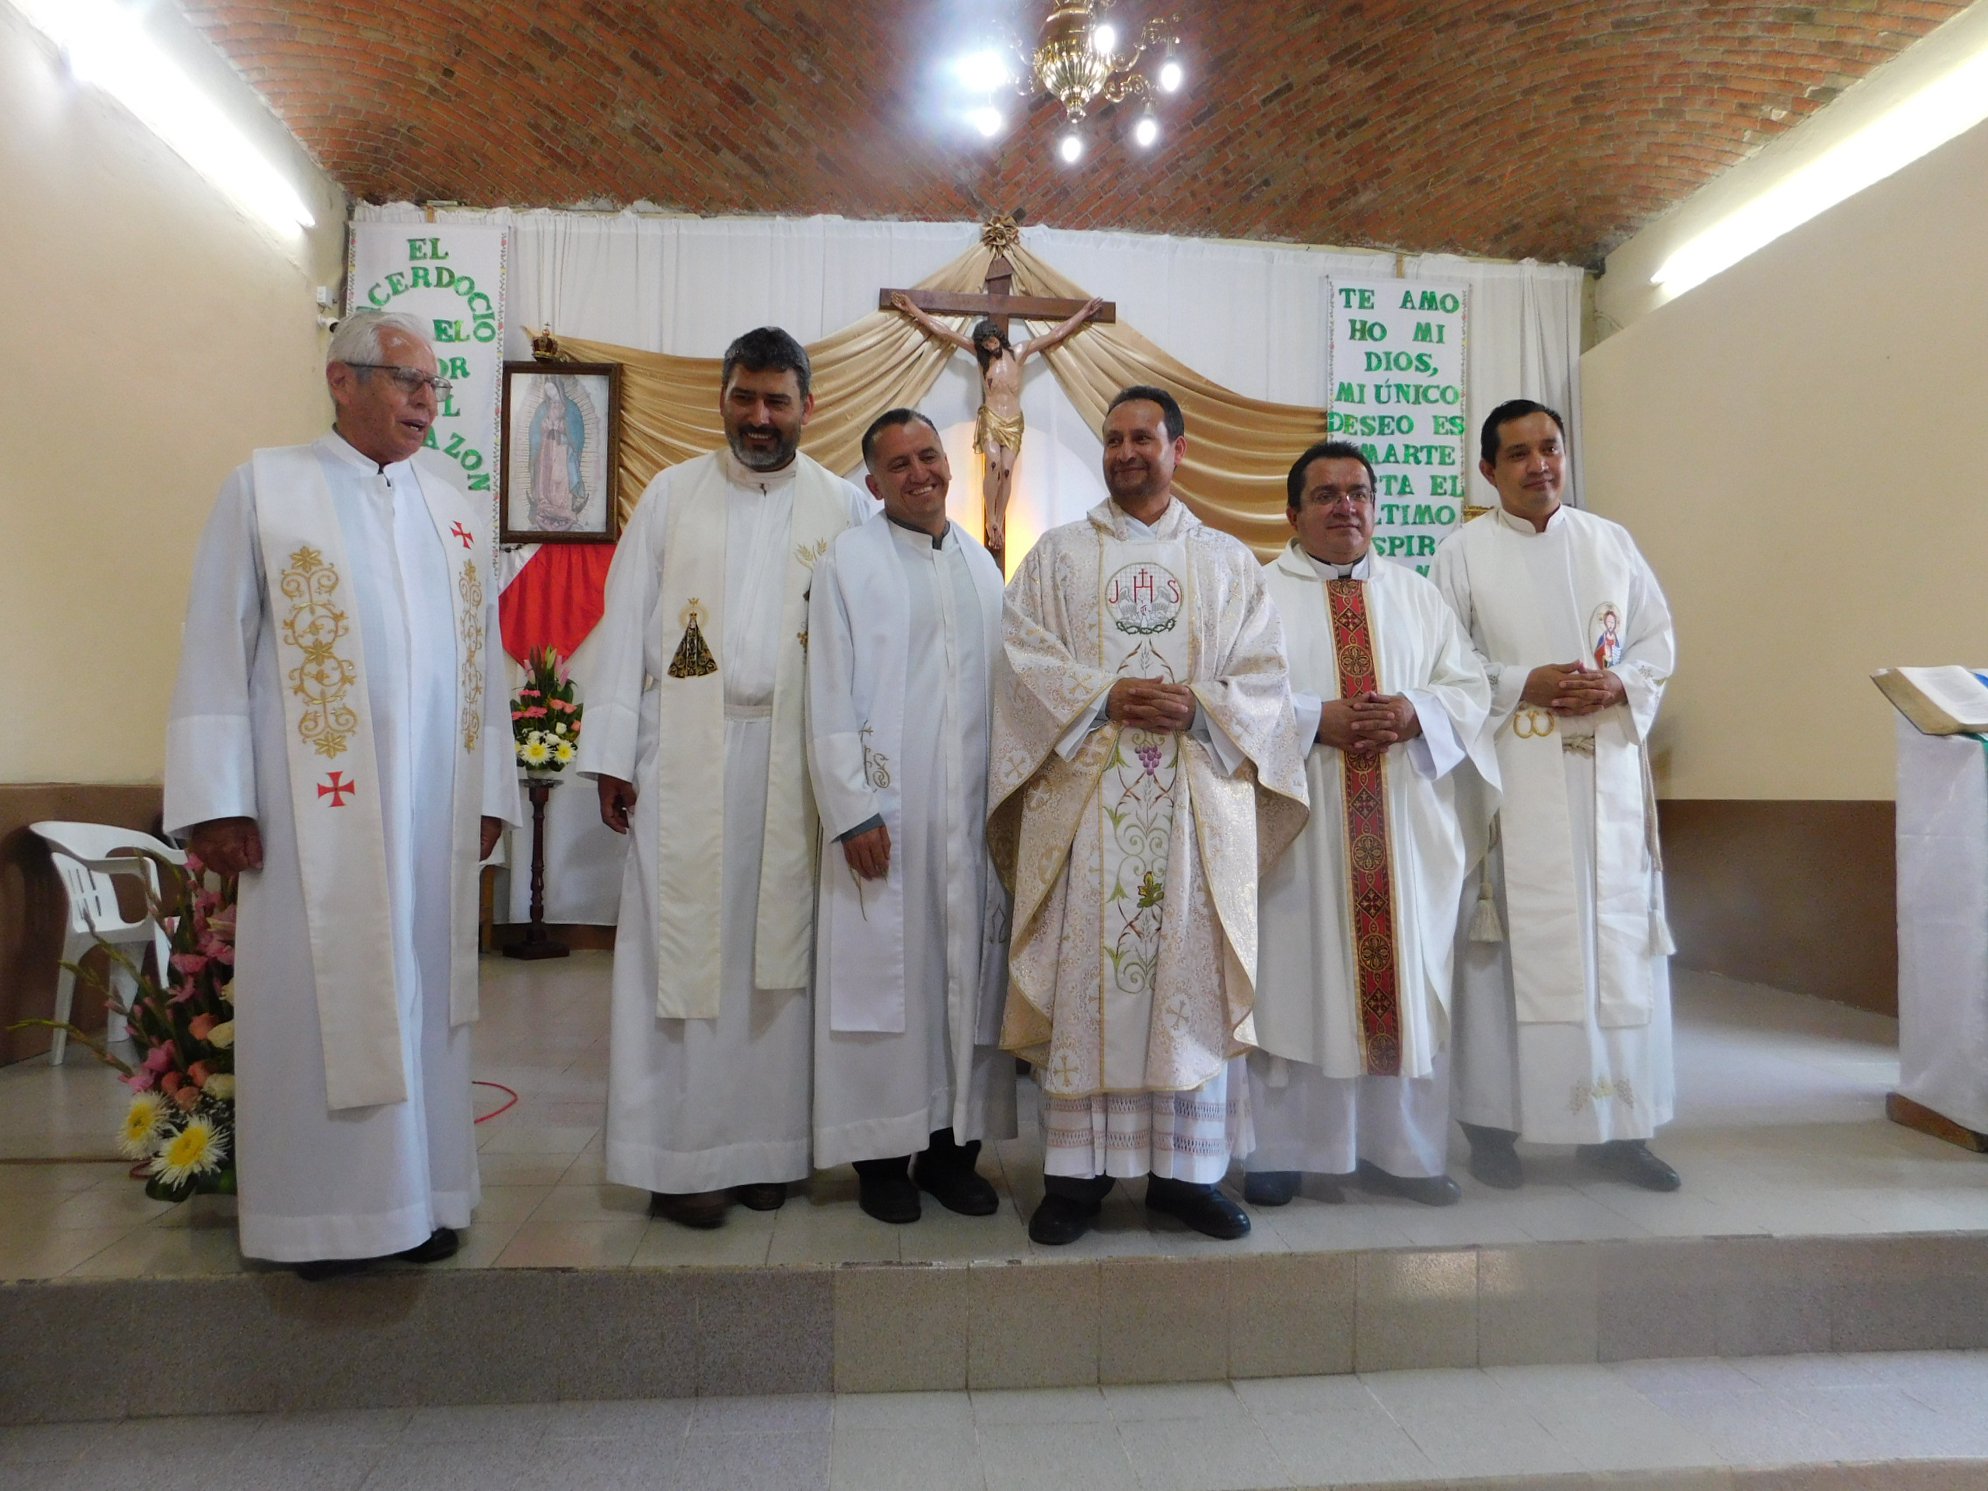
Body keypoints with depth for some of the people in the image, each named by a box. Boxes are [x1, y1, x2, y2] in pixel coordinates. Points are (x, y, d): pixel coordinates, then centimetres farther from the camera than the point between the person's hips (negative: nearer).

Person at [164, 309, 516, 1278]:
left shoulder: (453, 505, 14)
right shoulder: (266, 486, 3)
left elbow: (481, 656, 11)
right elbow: (217, 647, -2)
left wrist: (490, 789, 7)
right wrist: (216, 800, -8)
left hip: (434, 809, 4)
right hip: (317, 809, -4)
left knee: (422, 994, 9)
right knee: (324, 997, 3)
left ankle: (417, 1191, 21)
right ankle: (326, 1206, 18)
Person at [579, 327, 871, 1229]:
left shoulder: (845, 509, 7)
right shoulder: (672, 495, 9)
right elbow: (626, 623, 5)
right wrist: (611, 754, -1)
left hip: (795, 759, 0)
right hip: (686, 755, 0)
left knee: (777, 947, 4)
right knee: (681, 944, 1)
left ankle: (763, 1145, 17)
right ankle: (679, 1154, 12)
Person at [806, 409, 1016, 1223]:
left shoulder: (981, 566, 14)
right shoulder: (849, 560, 1)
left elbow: (1004, 688, 13)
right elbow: (830, 698, -5)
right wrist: (853, 812, -11)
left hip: (973, 813, 5)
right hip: (885, 809, -4)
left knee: (969, 975, 8)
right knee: (884, 974, 1)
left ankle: (952, 1145, 21)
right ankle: (882, 1155, 15)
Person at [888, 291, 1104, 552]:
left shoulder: (1019, 353, 5)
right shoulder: (979, 352, 4)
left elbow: (1057, 335, 10)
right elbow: (942, 331, 5)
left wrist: (1083, 313, 11)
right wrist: (912, 309, 5)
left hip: (1014, 422, 1)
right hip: (990, 420, -1)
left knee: (1007, 471, -9)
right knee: (993, 465, -23)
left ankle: (999, 523, -2)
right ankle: (990, 520, -15)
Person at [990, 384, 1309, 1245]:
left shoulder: (1227, 562, 15)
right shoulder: (1058, 554, 12)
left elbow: (1264, 675, 7)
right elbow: (1025, 658, 1)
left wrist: (1198, 705, -12)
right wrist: (1105, 696, -13)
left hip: (1197, 801, 1)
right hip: (1083, 796, -1)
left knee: (1192, 979, 3)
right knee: (1084, 978, 0)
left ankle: (1186, 1170, 15)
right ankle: (1077, 1172, 10)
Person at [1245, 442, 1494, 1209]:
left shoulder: (1417, 594, 16)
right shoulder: (1259, 591, 4)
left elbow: (1469, 686, 10)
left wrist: (1415, 712, -10)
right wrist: (1316, 719, -17)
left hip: (1404, 822, 4)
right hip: (1297, 818, -3)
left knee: (1405, 981, 7)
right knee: (1295, 979, 0)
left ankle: (1399, 1151, 21)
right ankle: (1281, 1153, 12)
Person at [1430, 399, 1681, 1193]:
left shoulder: (1610, 541, 12)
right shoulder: (1463, 551, 2)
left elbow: (1658, 639, 13)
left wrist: (1618, 688, -7)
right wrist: (1524, 684, -14)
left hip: (1608, 764, 4)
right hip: (1510, 768, -3)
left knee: (1619, 939, 4)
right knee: (1509, 940, -3)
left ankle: (1614, 1125, 16)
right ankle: (1494, 1122, 7)